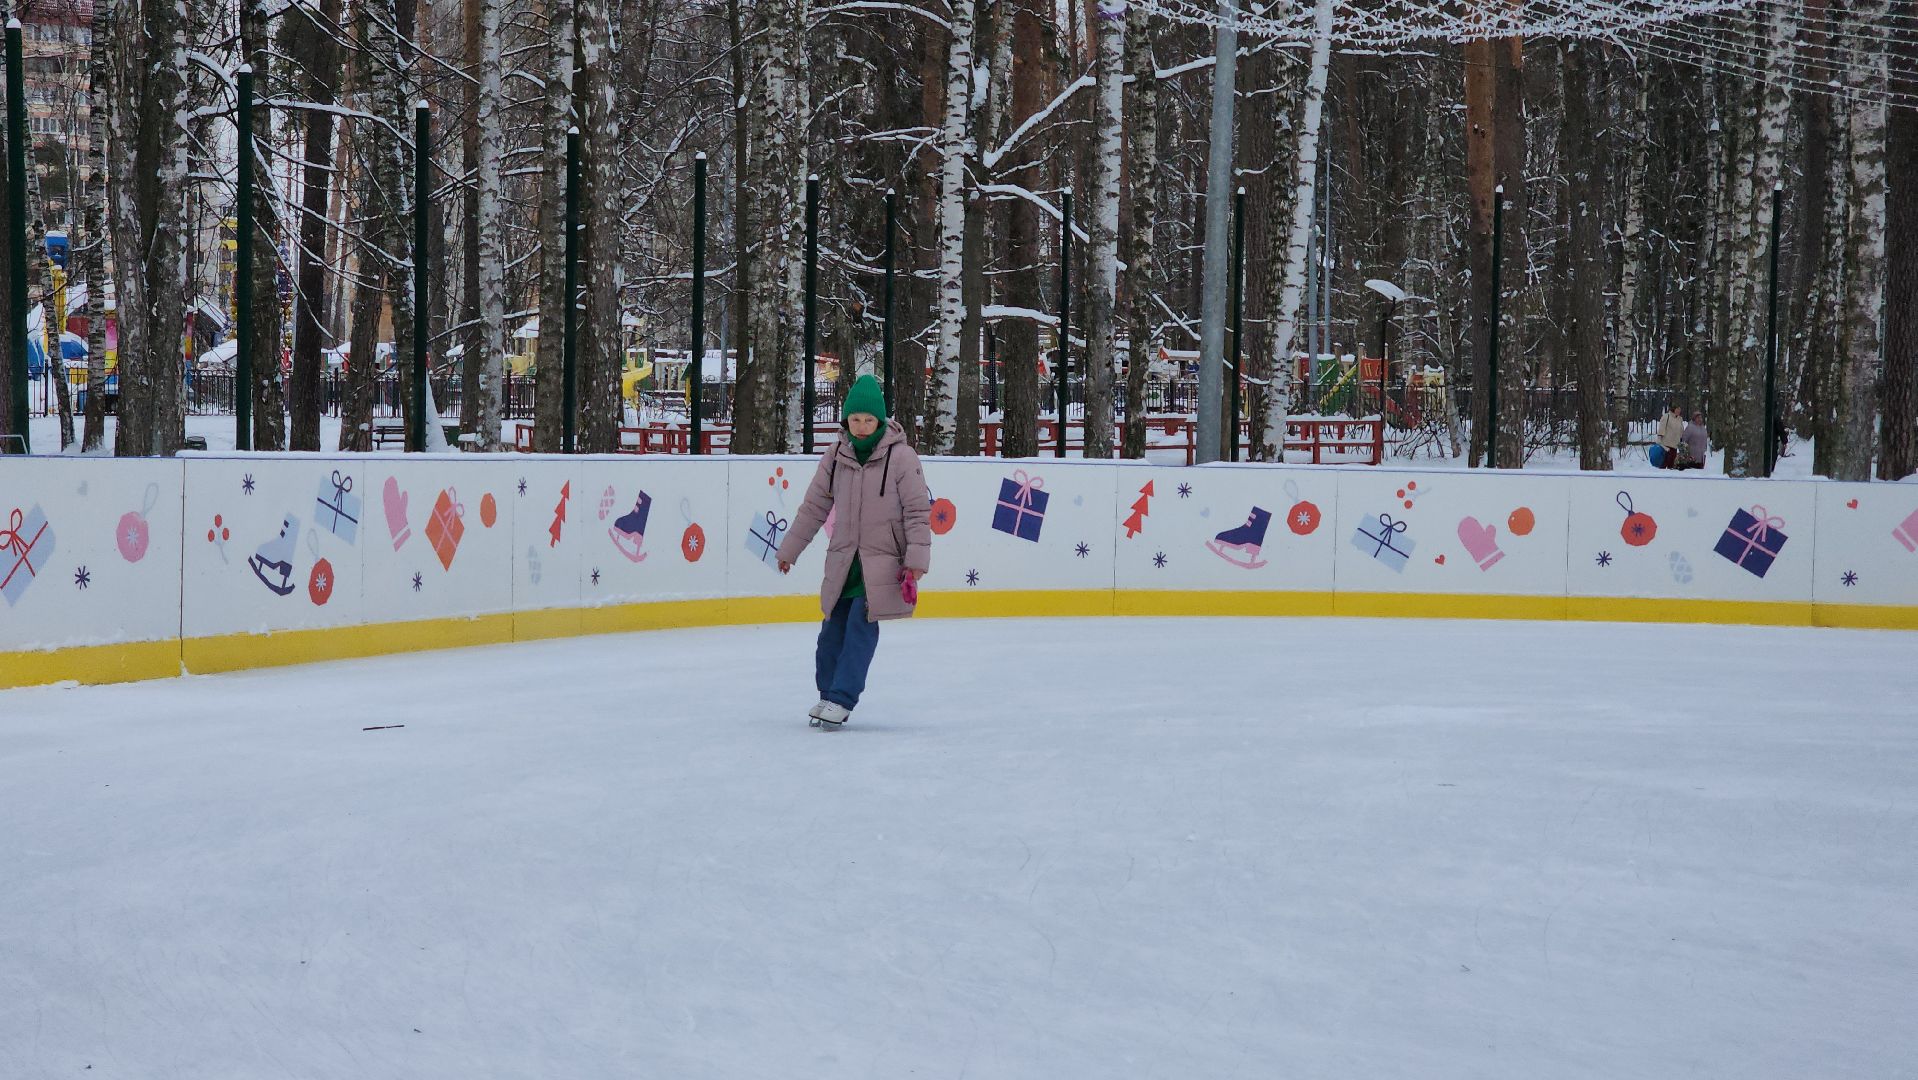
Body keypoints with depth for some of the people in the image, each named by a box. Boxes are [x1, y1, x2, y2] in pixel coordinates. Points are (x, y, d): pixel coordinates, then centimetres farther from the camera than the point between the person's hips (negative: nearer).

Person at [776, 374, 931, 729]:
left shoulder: (901, 456, -10)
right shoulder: (836, 456, 1)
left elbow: (918, 512, -9)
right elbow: (815, 506, 11)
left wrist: (915, 563, -14)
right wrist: (789, 550, 16)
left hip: (883, 560, -4)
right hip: (843, 557, 4)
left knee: (861, 625, -13)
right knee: (833, 629, 5)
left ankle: (841, 700, -9)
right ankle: (828, 693, 23)